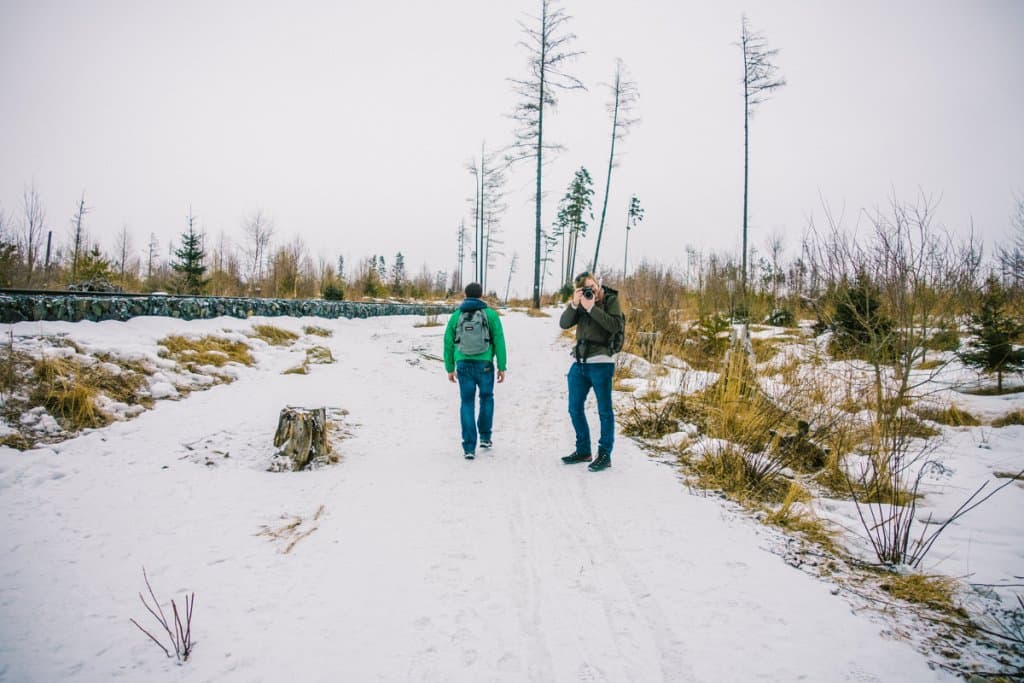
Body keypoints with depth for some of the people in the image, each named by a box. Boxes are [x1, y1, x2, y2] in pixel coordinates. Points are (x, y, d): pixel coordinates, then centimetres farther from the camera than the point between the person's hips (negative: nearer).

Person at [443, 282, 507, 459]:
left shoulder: (456, 315, 5)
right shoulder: (490, 314, -1)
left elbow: (448, 343, 6)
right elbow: (499, 341, -3)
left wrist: (450, 368, 14)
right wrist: (502, 367, 2)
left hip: (463, 365, 1)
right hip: (484, 364, -1)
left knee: (467, 403, 7)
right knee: (486, 398, 22)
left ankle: (469, 447, 4)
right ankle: (485, 436, 27)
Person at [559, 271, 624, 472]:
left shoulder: (611, 299, -3)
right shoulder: (581, 303, 11)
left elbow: (615, 325, -18)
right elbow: (564, 324, -1)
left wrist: (591, 307, -18)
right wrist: (574, 304, -14)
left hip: (600, 363, -6)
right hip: (579, 363, 6)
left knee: (604, 411, 2)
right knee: (575, 408, 12)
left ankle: (604, 455, 10)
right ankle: (583, 451, 25)